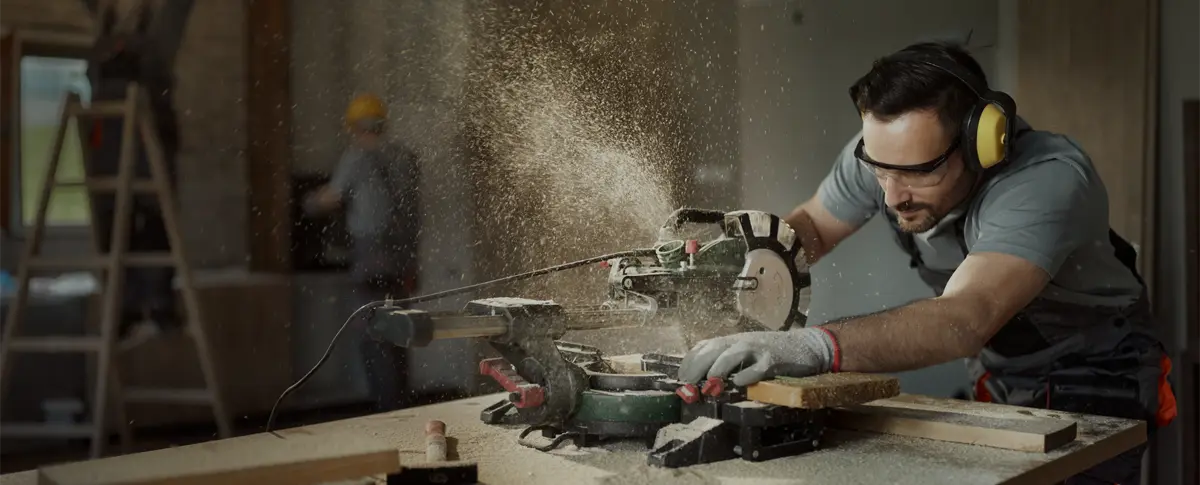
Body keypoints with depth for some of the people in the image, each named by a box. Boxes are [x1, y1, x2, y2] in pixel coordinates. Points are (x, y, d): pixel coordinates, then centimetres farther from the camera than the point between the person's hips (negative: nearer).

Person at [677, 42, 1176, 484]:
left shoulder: (1048, 179, -36)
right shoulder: (882, 151, -19)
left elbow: (965, 319, -50)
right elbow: (812, 224, -1)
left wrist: (815, 346, -64)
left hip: (1093, 378, -4)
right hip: (997, 377, 4)